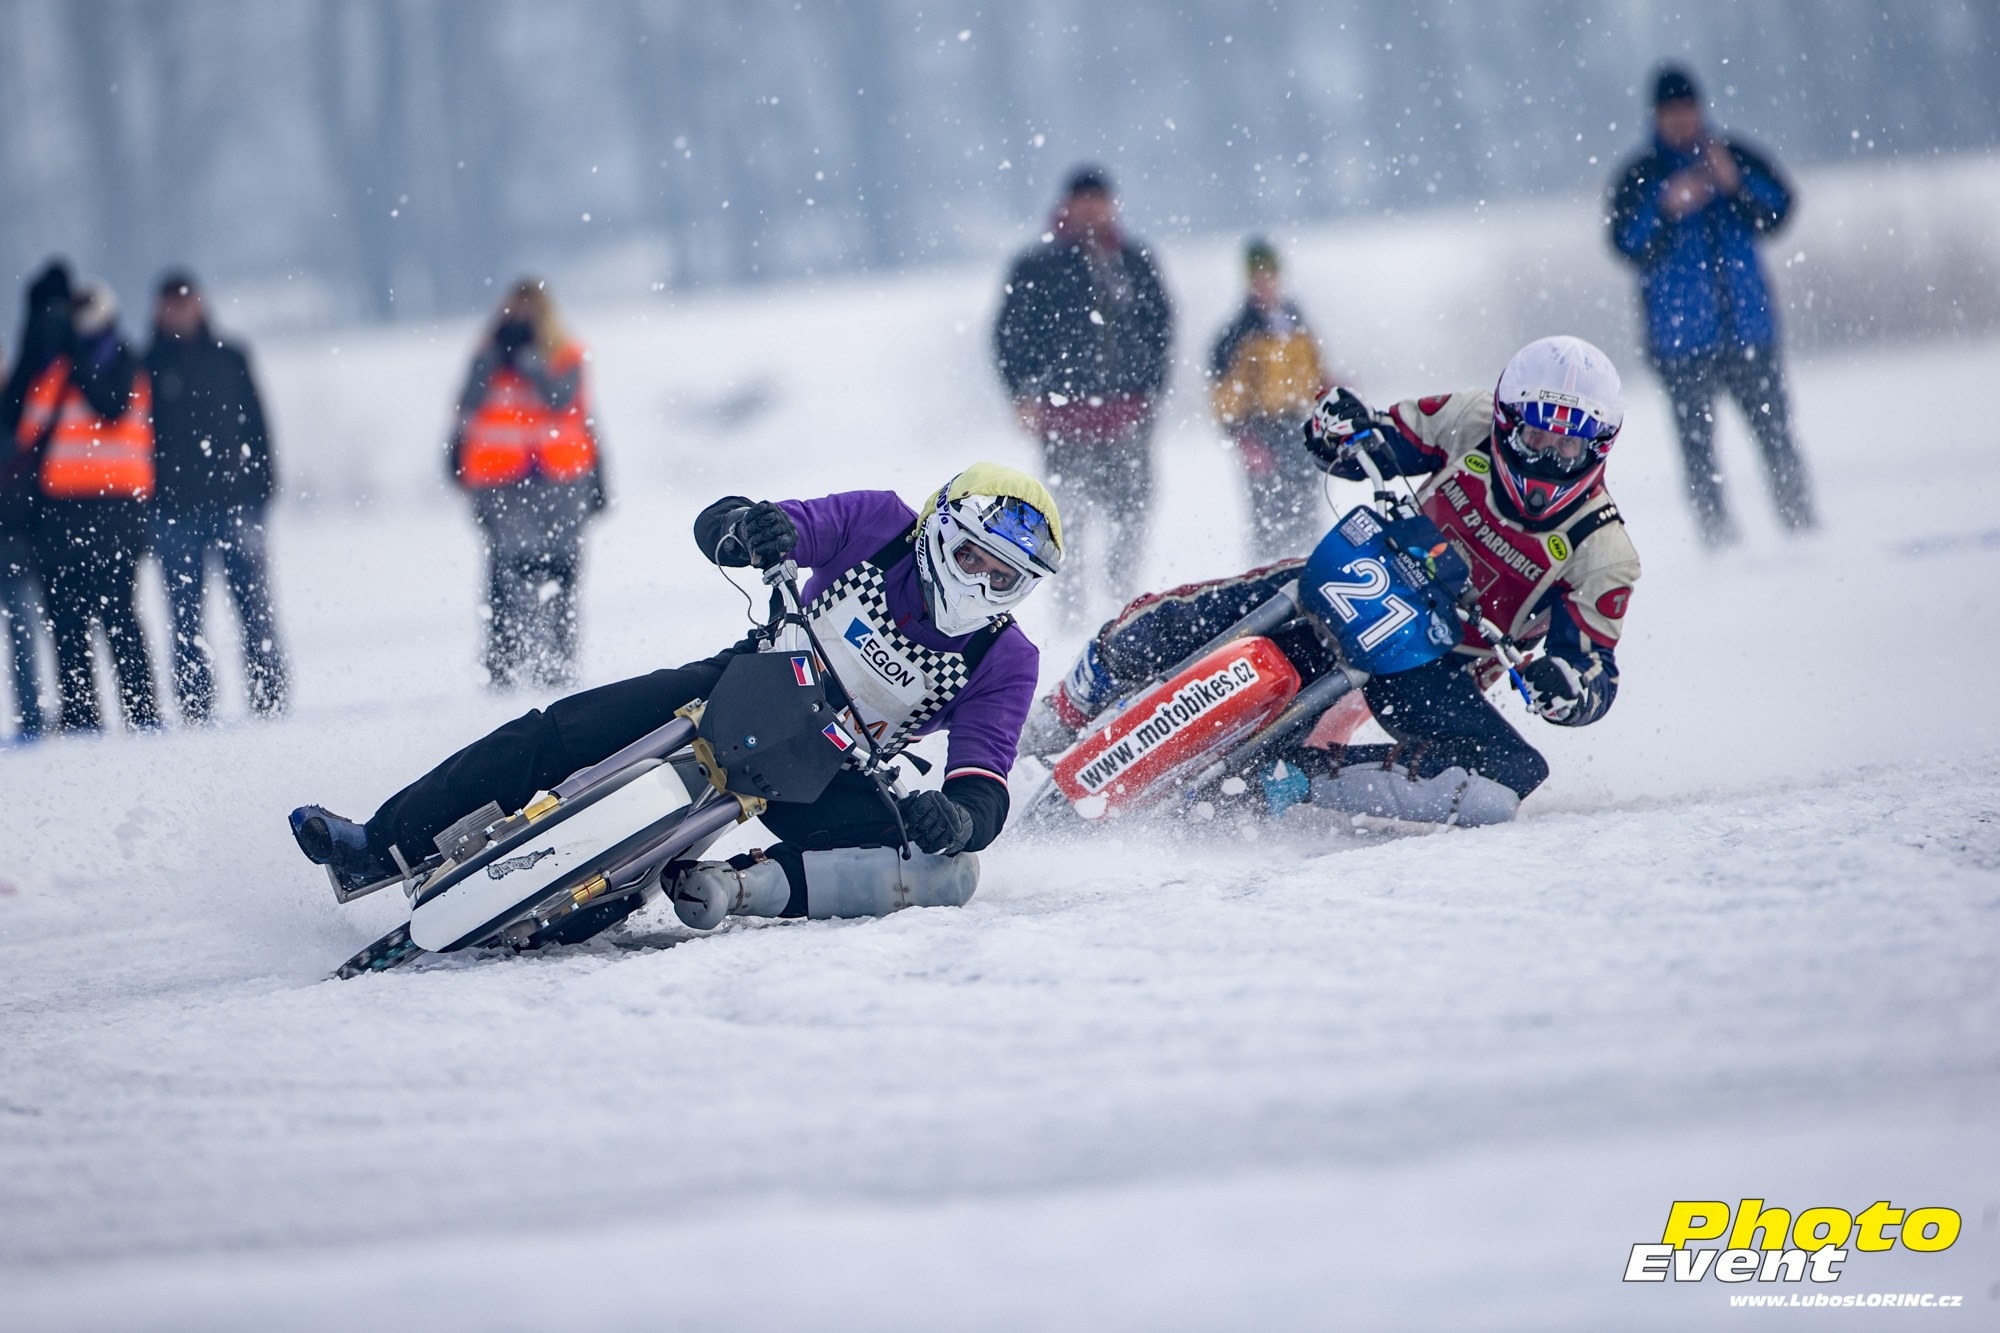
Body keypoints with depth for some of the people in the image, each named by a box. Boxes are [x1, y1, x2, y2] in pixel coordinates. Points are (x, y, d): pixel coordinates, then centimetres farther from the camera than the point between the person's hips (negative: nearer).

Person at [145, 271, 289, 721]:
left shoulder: (229, 359, 11)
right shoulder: (148, 367, 9)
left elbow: (256, 425, 11)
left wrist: (261, 486, 1)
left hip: (234, 498, 0)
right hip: (174, 506, 0)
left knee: (255, 605, -5)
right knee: (185, 612, -1)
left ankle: (272, 697, -4)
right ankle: (194, 708, 2)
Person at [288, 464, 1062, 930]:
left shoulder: (1005, 663, -11)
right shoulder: (881, 526, -9)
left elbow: (985, 790, -20)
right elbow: (717, 527, -12)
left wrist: (959, 816, -46)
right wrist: (748, 527, -37)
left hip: (825, 772, -1)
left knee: (945, 868, -30)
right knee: (562, 733, -14)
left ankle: (741, 890, -43)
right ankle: (383, 846, -5)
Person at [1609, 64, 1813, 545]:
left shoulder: (1737, 159, 8)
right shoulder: (1639, 179, 3)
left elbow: (1777, 211, -4)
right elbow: (1628, 244, -9)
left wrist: (1735, 185, -21)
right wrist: (1667, 209, -24)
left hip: (1749, 326, 1)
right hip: (1681, 338, -1)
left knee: (1776, 435, 1)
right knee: (1697, 448, -6)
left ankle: (1804, 534, 7)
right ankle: (1722, 543, -3)